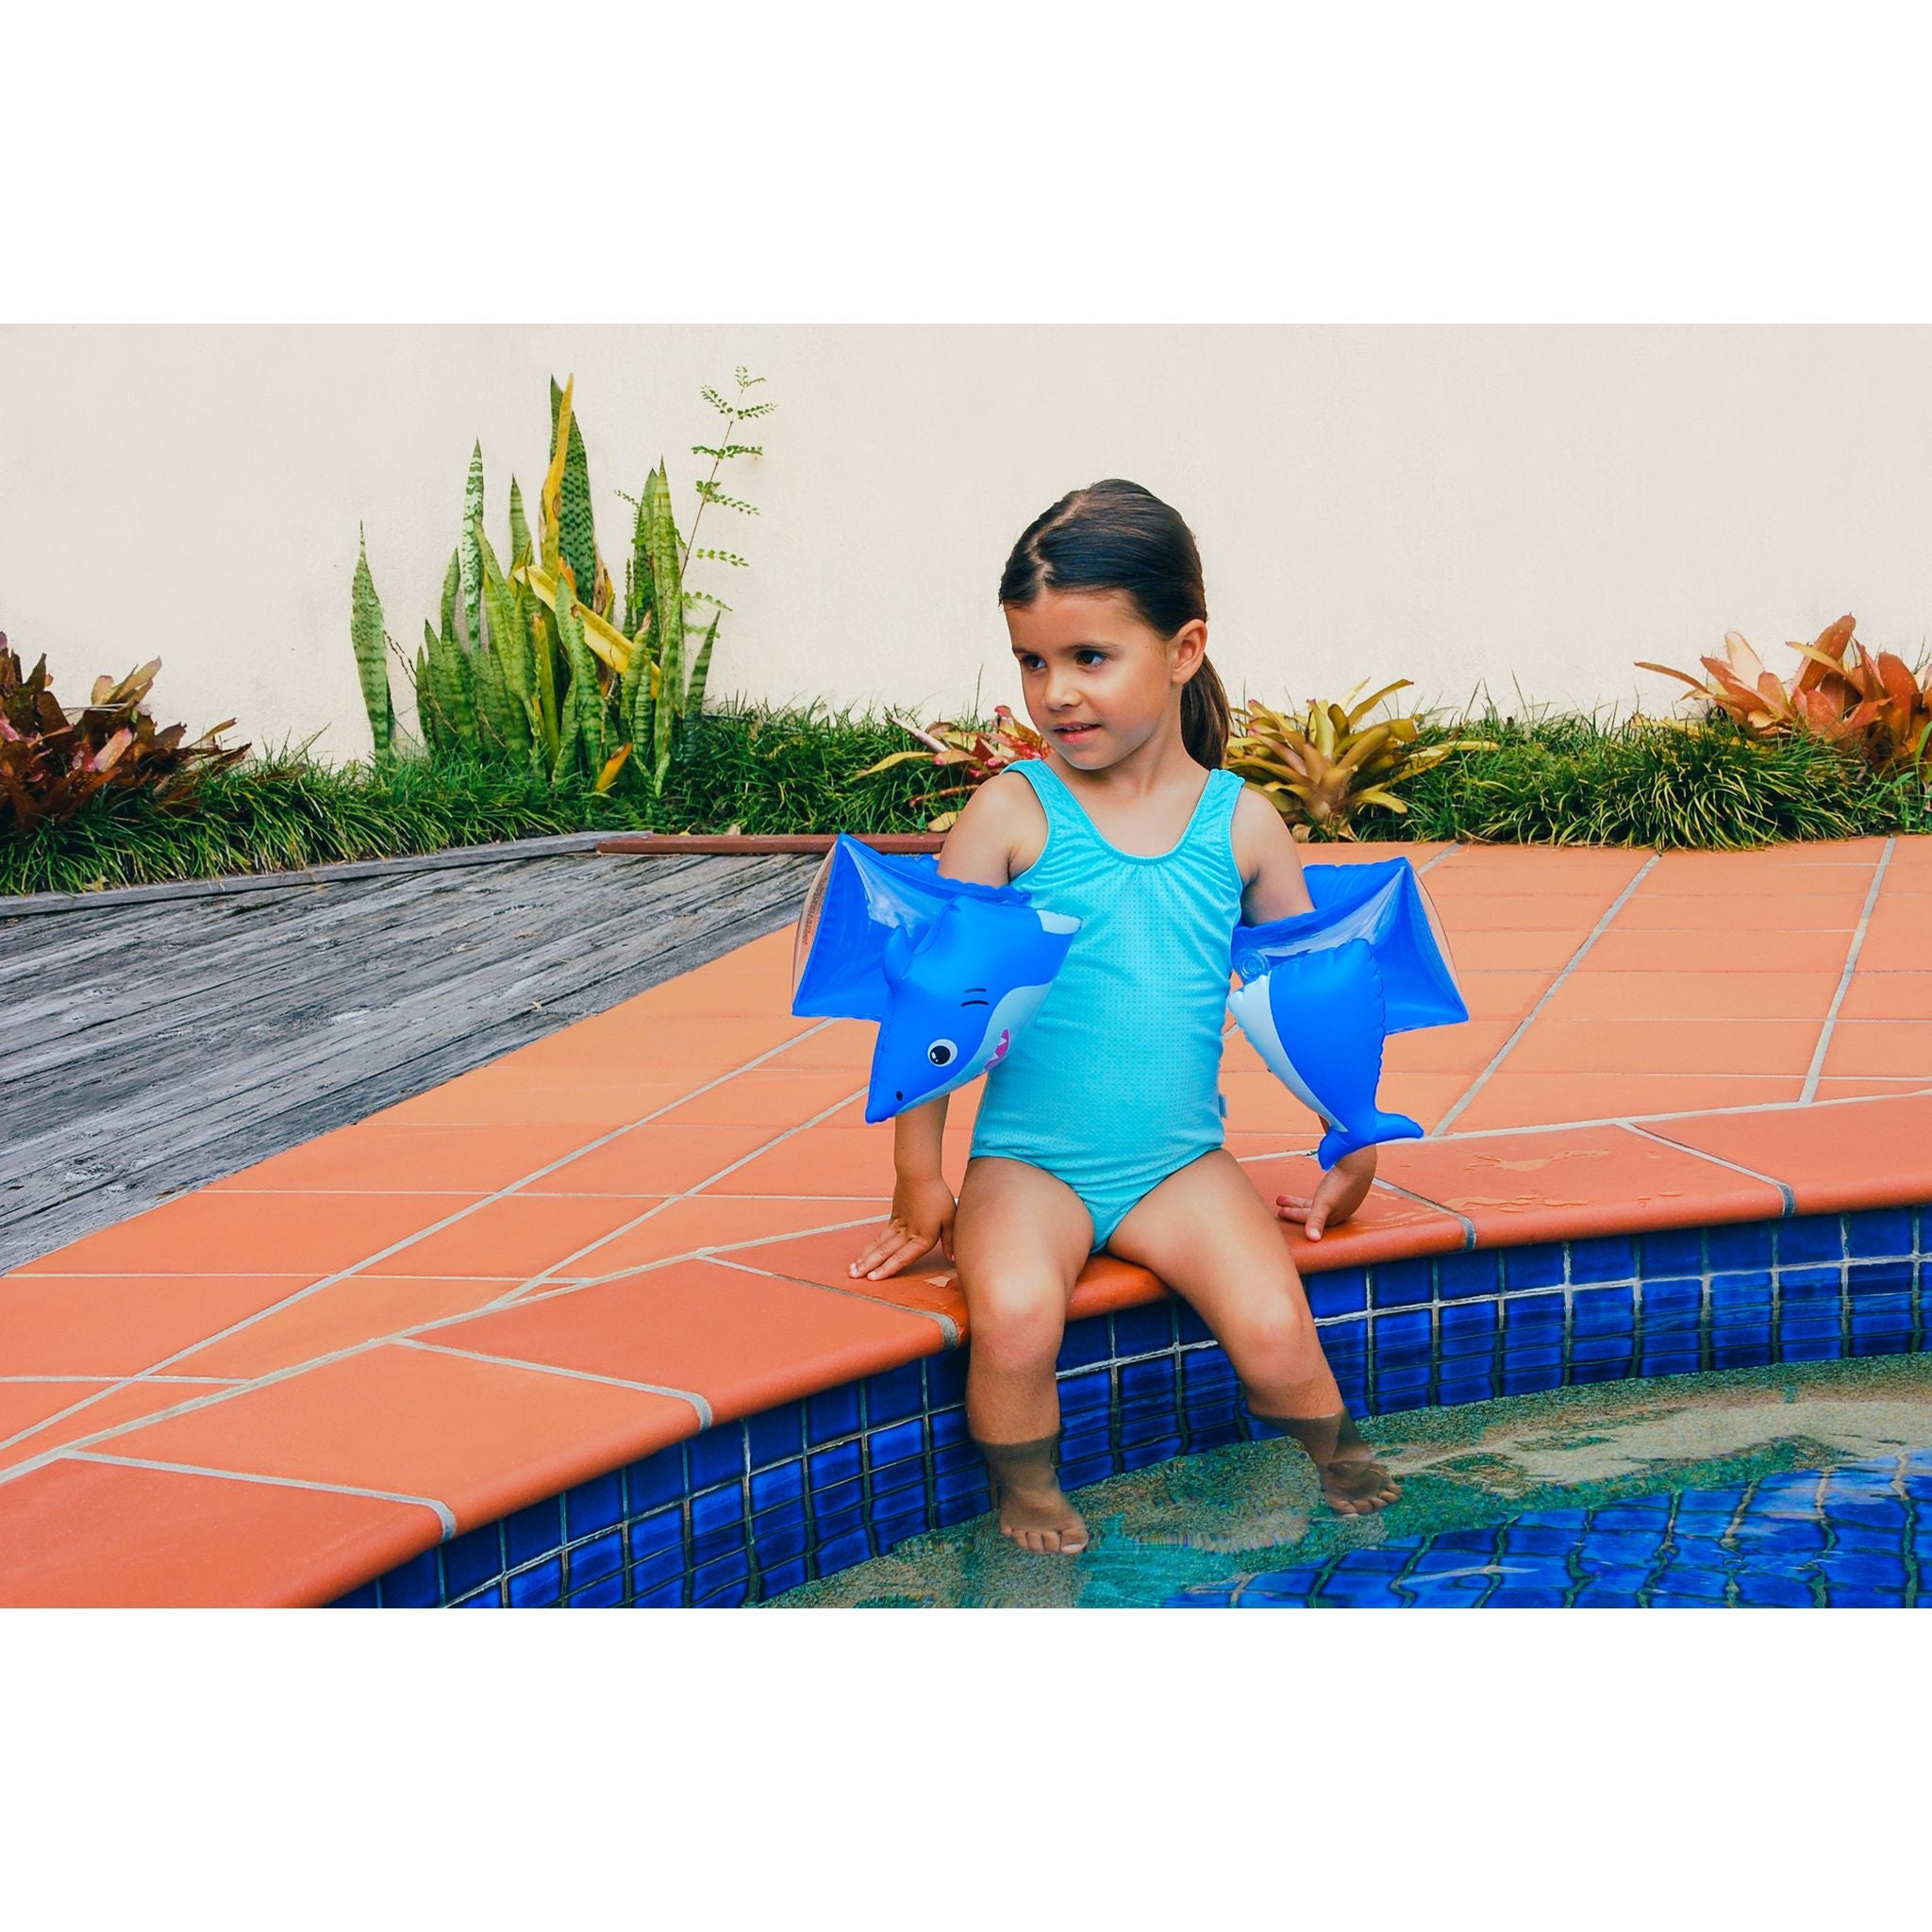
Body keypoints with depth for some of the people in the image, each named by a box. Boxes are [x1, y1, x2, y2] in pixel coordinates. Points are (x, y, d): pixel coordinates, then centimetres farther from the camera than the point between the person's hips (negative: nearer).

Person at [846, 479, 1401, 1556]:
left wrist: (1355, 1154, 16)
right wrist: (920, 1184, -2)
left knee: (1276, 1329, -20)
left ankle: (1339, 1466, 10)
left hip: (1183, 1166, 2)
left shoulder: (1241, 823, 1)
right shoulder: (1013, 812, -7)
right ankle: (1028, 1501, -3)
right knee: (1013, 1315, -30)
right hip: (1028, 1165, -2)